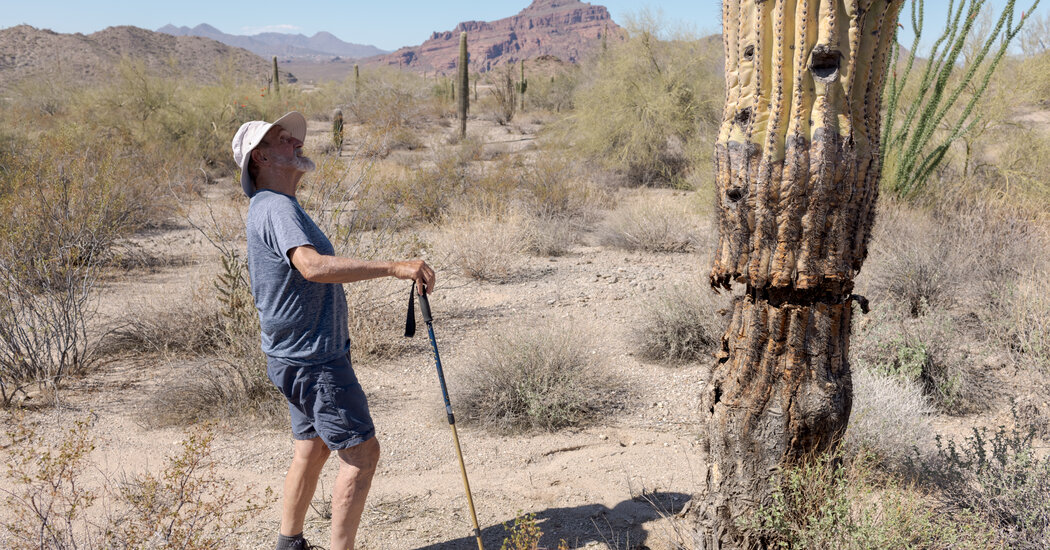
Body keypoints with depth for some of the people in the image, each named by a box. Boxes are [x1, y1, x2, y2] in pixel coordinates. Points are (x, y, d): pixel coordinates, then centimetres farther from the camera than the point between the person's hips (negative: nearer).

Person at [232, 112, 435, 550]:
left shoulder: (270, 207, 15)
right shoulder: (276, 208, -21)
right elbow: (312, 266, -40)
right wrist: (394, 268, -43)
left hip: (299, 357, 11)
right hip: (313, 360, -11)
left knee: (312, 448, 19)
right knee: (361, 452, -6)